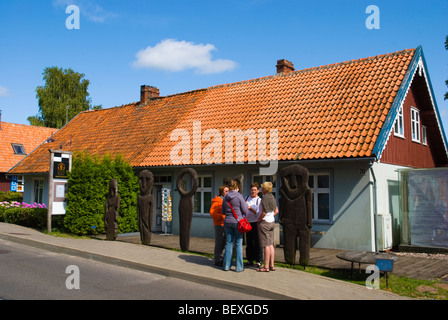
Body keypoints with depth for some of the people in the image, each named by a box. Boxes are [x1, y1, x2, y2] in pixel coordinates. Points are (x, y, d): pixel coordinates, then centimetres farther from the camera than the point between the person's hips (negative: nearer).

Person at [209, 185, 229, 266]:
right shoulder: (217, 200, -8)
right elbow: (212, 213, -14)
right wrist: (223, 217, -21)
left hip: (226, 224, 8)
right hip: (219, 224, -8)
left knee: (225, 243, 12)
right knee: (219, 243, -3)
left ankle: (222, 259, 22)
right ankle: (217, 261, 5)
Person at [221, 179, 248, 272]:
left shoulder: (225, 197, 5)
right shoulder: (239, 197, -9)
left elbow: (223, 211, 13)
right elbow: (245, 211, -8)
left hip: (227, 222, 4)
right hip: (237, 221, -4)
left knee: (228, 243, 11)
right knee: (238, 244, 2)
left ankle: (226, 265, 14)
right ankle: (239, 267, 6)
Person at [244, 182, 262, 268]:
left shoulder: (259, 200, -3)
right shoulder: (246, 198, 12)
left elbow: (259, 213, -9)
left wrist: (250, 209, -21)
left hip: (255, 223, -5)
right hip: (248, 223, 5)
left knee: (257, 243, -4)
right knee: (249, 242, 10)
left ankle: (258, 261, 2)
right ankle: (250, 260, 19)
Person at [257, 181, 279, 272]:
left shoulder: (265, 198, -16)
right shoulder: (272, 197, 11)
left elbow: (264, 212, -19)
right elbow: (276, 211, 17)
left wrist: (258, 220, -6)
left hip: (264, 223, -9)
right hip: (272, 222, 9)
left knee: (266, 245, -5)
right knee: (271, 245, 11)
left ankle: (266, 267, -1)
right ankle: (271, 265, 15)